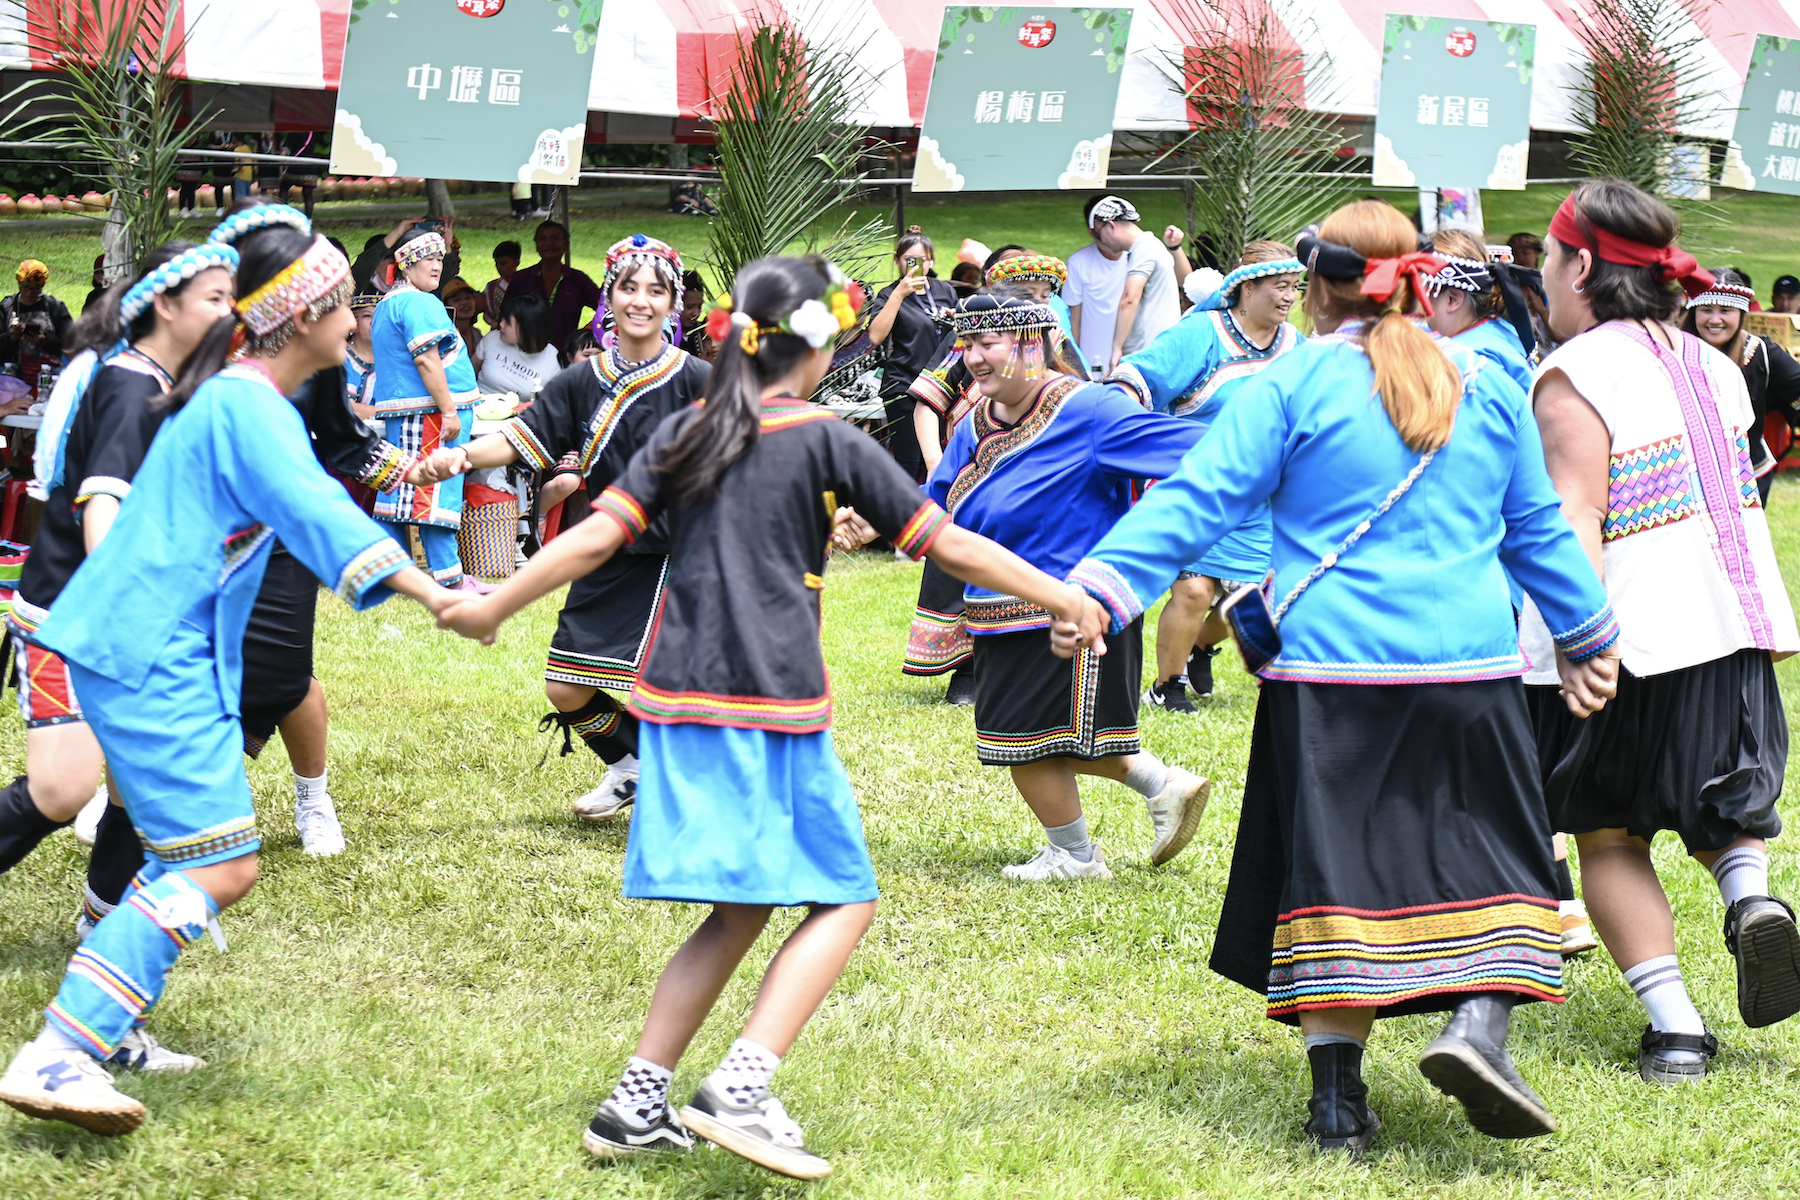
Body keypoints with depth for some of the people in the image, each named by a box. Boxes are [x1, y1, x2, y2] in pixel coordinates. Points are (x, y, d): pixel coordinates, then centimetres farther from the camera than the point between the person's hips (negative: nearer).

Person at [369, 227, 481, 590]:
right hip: (429, 410, -10)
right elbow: (426, 359, -20)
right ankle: (449, 577, -9)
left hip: (397, 410, 10)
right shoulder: (419, 303, -13)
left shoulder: (386, 304, 19)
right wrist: (449, 410, -20)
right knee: (436, 490, -9)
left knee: (399, 488, 11)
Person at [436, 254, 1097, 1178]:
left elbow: (597, 536, 3)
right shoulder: (827, 442, -2)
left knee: (738, 910, 16)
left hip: (678, 702, 6)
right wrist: (1065, 600, 8)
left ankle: (634, 1106, 13)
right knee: (842, 899, 4)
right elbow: (950, 546, -1)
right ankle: (741, 1087, -13)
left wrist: (490, 607, 12)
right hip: (773, 706, -6)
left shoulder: (685, 433, 11)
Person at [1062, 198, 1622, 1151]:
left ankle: (1338, 1093, 2)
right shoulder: (1484, 386, 9)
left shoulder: (1293, 386, -2)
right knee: (1488, 859, 9)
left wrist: (1102, 590, -12)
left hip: (1330, 671, -1)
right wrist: (1587, 638, 29)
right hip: (1470, 669, 2)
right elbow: (1538, 529, 18)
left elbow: (1197, 500, -10)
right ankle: (1477, 1024, -14)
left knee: (1332, 871, 4)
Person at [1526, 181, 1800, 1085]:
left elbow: (1575, 521, -22)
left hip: (1629, 636, -6)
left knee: (1610, 838, 8)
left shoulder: (1574, 375, -13)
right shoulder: (1710, 365, 8)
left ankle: (1673, 1025, -1)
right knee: (1714, 797, 25)